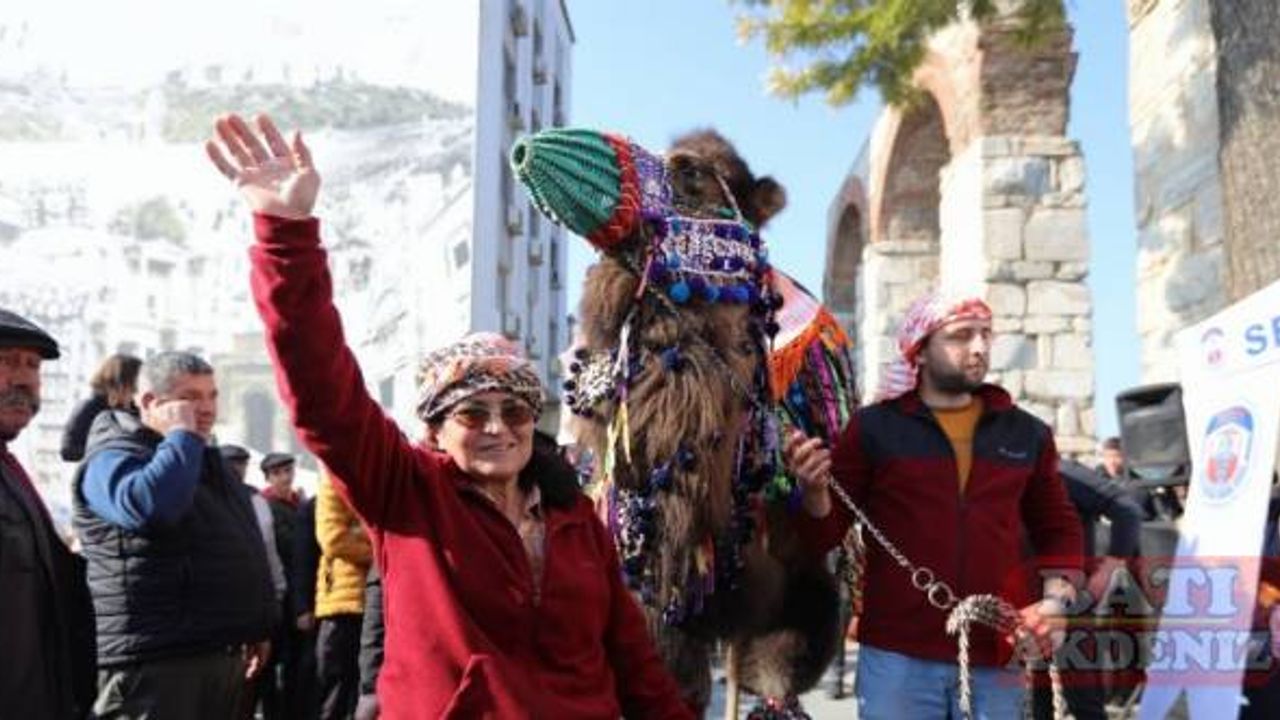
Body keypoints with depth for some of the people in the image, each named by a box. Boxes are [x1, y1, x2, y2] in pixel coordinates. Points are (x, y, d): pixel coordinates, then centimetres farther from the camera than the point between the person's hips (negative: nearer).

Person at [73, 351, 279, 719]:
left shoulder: (204, 459, 20)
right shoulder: (113, 457, -9)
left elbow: (244, 547, 25)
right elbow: (147, 507, -33)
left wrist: (257, 626, 22)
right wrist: (183, 436, -19)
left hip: (222, 652, 9)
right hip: (152, 661, -9)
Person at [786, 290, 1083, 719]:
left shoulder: (1026, 433, 11)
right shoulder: (874, 427, 1)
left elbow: (1059, 529, 21)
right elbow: (823, 536, 2)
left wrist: (1056, 599, 4)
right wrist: (815, 490, -19)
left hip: (996, 661, 3)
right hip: (897, 658, -3)